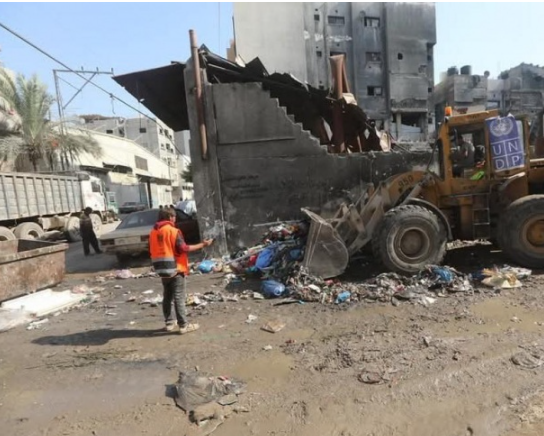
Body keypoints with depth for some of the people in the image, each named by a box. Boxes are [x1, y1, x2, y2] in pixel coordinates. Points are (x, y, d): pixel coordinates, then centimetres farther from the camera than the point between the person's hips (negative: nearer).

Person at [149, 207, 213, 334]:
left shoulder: (153, 232, 8)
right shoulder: (173, 231, -14)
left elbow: (152, 251, 14)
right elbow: (183, 249, -18)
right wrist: (202, 245, -12)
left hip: (163, 271, 7)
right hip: (176, 270, -7)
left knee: (167, 297, 15)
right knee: (179, 298, -2)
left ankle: (169, 323, 24)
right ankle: (183, 325, 3)